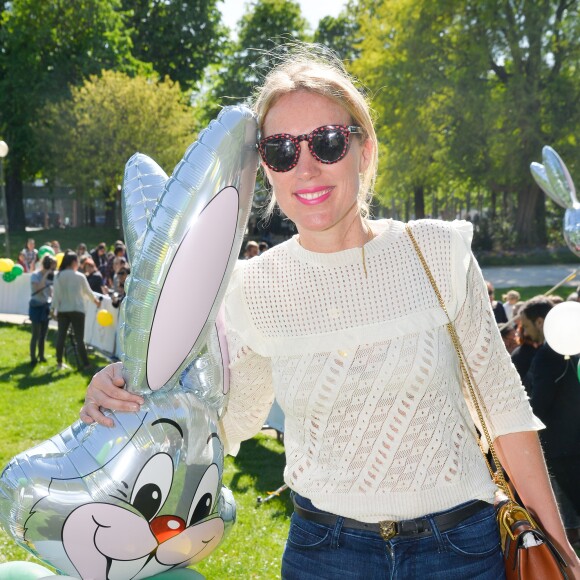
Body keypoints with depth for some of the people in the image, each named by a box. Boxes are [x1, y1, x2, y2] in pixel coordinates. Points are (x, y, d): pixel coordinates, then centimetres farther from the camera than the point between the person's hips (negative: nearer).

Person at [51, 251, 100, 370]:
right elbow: (88, 292, 5)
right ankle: (85, 364, 2)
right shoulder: (80, 276, -6)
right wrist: (95, 300, 22)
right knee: (79, 338, 0)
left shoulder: (59, 276, 0)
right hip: (77, 310, -3)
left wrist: (53, 308, 3)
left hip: (62, 310, 3)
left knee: (61, 336, 8)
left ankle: (59, 362, 13)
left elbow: (56, 293, -3)